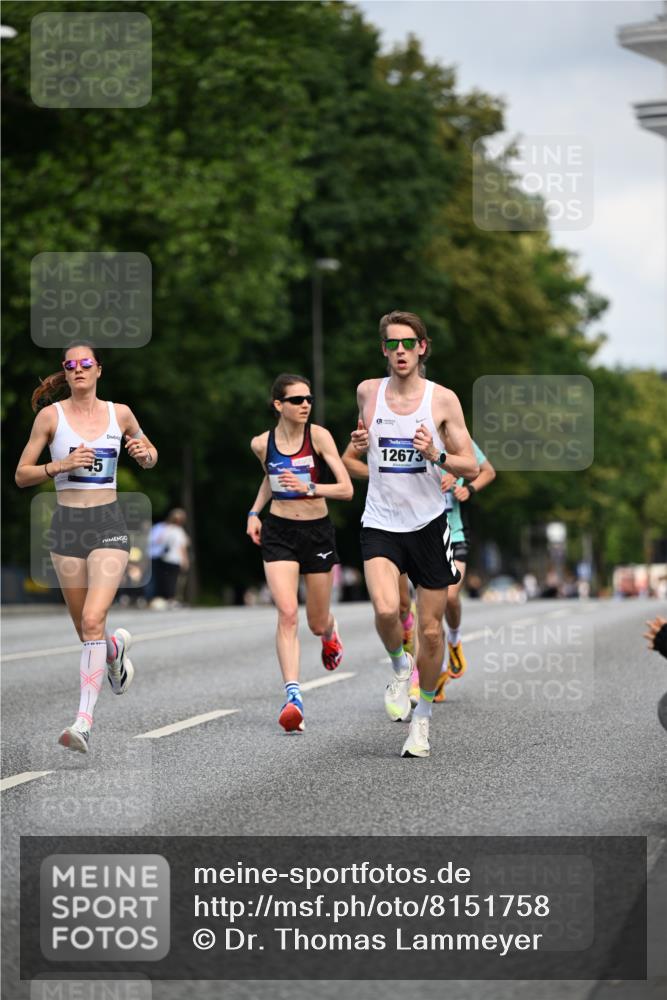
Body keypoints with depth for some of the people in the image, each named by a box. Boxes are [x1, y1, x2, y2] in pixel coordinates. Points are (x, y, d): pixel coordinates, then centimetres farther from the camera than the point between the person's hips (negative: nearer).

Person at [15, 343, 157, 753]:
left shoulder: (120, 413, 5)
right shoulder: (51, 415, 0)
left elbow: (149, 456, 21)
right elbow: (21, 475, 1)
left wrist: (146, 453, -2)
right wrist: (60, 465, -15)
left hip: (109, 524, -1)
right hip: (67, 524, 1)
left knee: (93, 622, -18)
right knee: (86, 629, 10)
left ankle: (84, 721, -19)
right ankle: (116, 648, 47)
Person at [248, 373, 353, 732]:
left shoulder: (318, 435, -11)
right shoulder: (261, 443, -2)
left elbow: (346, 489, -15)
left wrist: (308, 488, -29)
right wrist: (254, 512, 10)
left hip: (318, 531, 0)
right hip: (278, 532, 1)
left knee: (317, 624, 11)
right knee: (287, 613, -19)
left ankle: (330, 632, 51)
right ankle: (293, 696, -23)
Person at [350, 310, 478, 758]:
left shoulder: (443, 399, -4)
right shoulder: (368, 392, 3)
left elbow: (472, 468, -2)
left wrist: (436, 455, -20)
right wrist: (359, 444, 1)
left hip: (429, 524, 0)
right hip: (381, 523, 0)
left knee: (431, 631, 3)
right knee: (386, 610, -24)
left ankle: (422, 720, 22)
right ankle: (399, 666, 9)